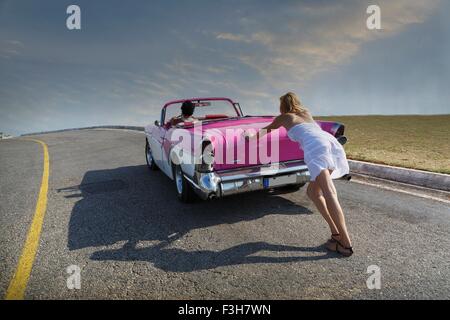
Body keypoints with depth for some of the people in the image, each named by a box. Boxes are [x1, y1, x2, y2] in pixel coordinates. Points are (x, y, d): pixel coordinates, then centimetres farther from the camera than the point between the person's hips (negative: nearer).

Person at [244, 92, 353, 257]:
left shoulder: (283, 117, 25)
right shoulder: (306, 112, 38)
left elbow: (265, 130, 43)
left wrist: (251, 136, 61)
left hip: (315, 146, -6)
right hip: (333, 142, 6)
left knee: (329, 193, -17)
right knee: (312, 192, 13)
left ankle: (346, 244, -23)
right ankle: (336, 233, 6)